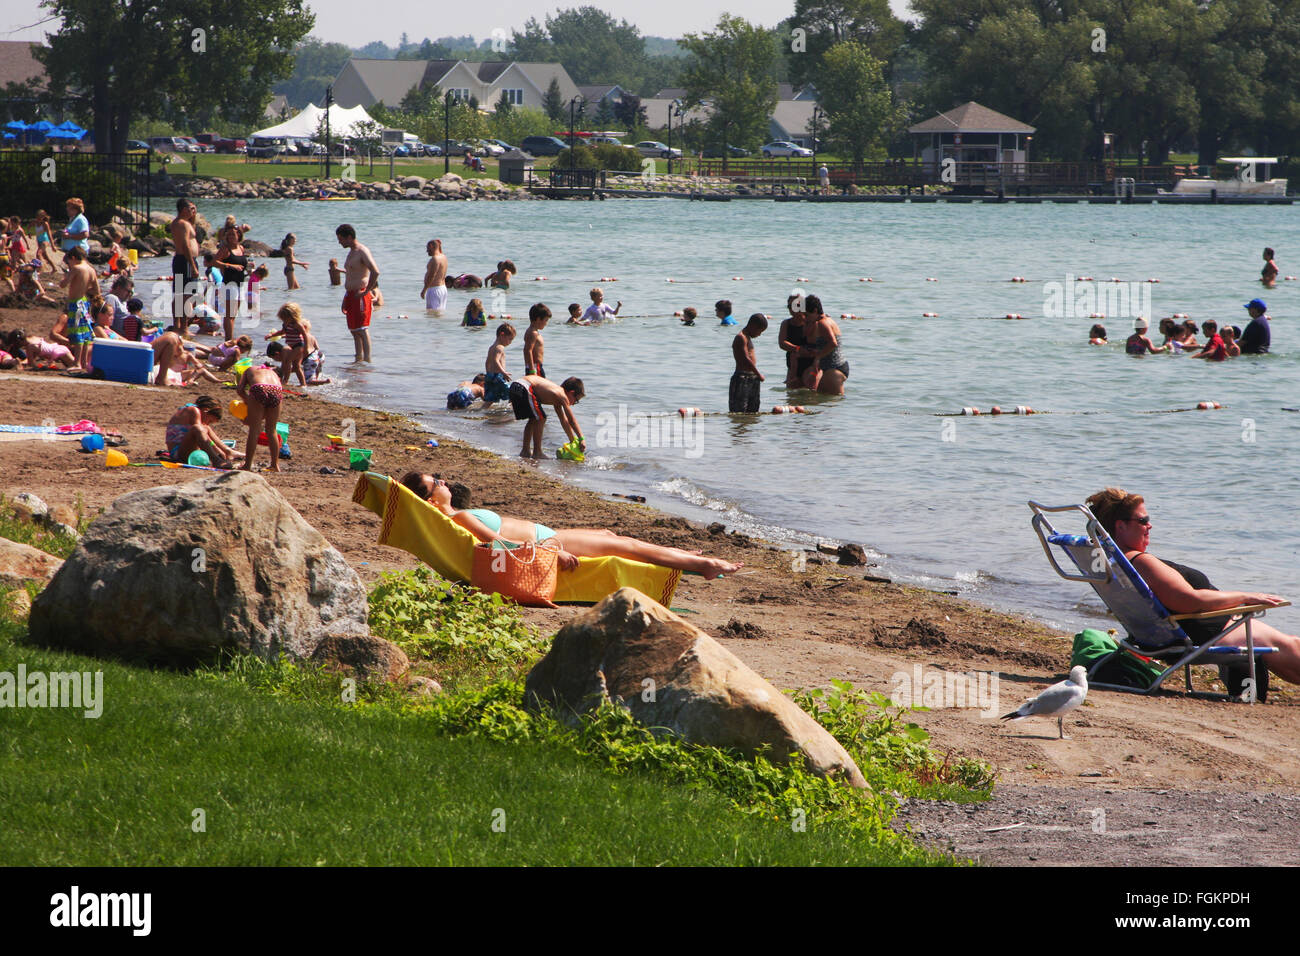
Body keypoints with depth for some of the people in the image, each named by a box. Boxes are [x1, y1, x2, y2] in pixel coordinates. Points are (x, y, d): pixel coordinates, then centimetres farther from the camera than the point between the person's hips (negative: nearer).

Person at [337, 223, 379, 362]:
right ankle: (359, 359, 14)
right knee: (354, 330, 10)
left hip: (360, 296, -10)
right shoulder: (351, 252, 19)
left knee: (362, 330, -11)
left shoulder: (363, 252, -13)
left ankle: (367, 359, -12)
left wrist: (366, 291, -21)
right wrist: (345, 299, 25)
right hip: (350, 295, 10)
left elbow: (375, 272, -25)